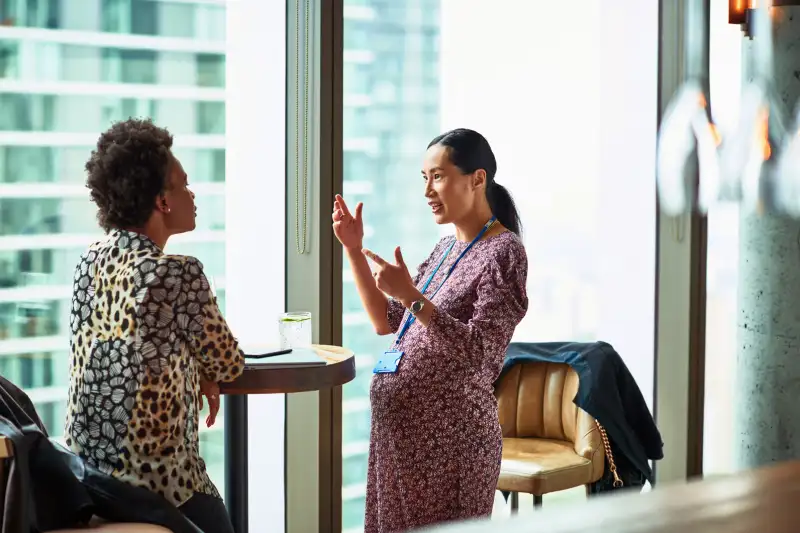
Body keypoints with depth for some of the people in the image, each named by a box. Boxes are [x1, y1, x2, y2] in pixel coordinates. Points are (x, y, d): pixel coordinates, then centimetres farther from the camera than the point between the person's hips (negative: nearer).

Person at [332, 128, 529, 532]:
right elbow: (386, 321, 15)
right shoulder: (445, 249, 13)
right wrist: (354, 250, 7)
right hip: (401, 426, 8)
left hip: (449, 433, -8)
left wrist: (411, 295, -27)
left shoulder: (503, 252, -12)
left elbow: (477, 354, -21)